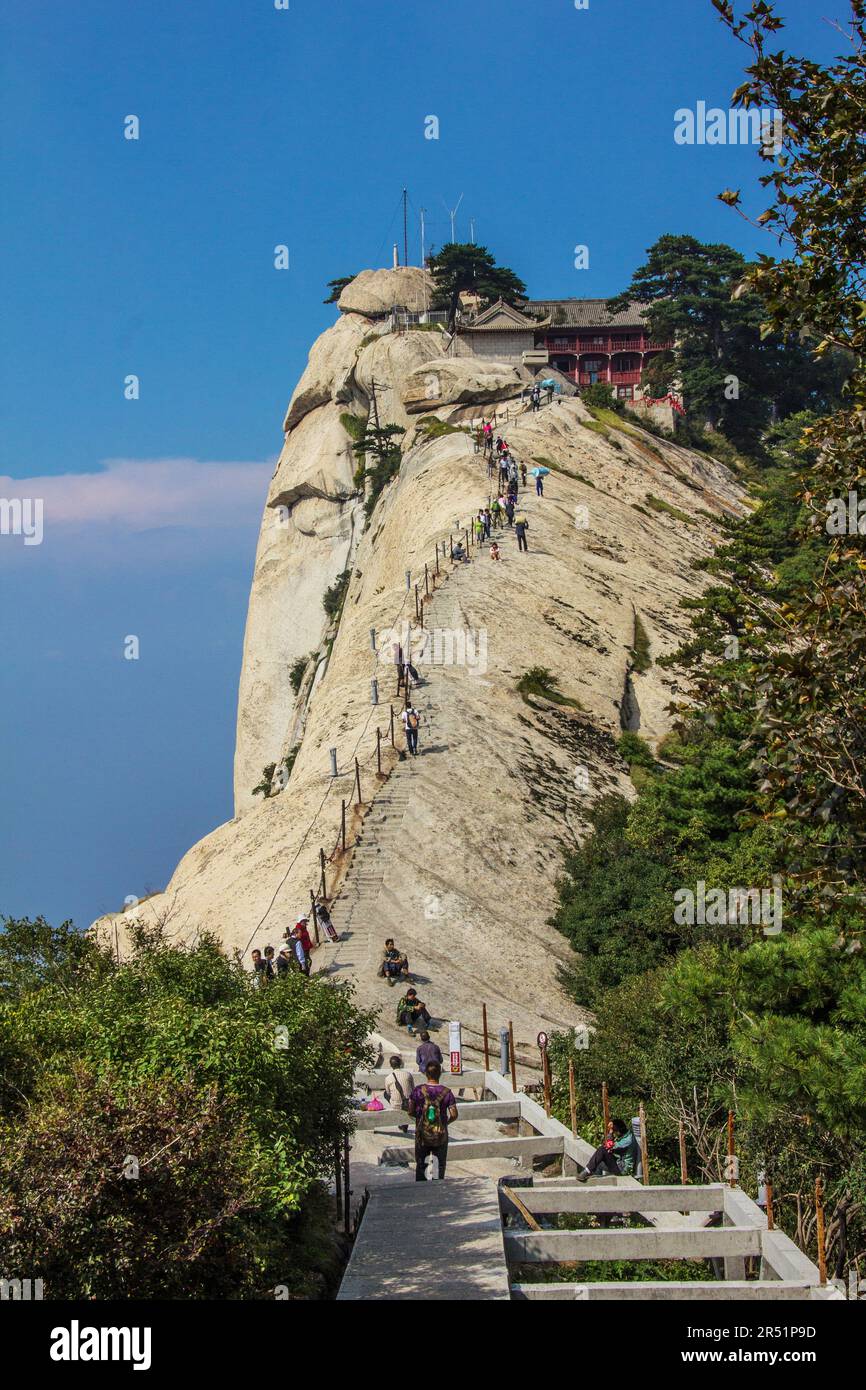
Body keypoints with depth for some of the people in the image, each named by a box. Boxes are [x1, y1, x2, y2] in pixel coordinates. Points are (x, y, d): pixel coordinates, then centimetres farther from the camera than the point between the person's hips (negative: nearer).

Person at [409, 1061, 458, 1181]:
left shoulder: (418, 1091, -11)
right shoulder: (446, 1092, -11)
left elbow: (411, 1112, -5)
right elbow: (454, 1115, -10)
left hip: (422, 1136, 0)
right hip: (441, 1136, 0)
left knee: (421, 1165, 15)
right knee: (440, 1165, 14)